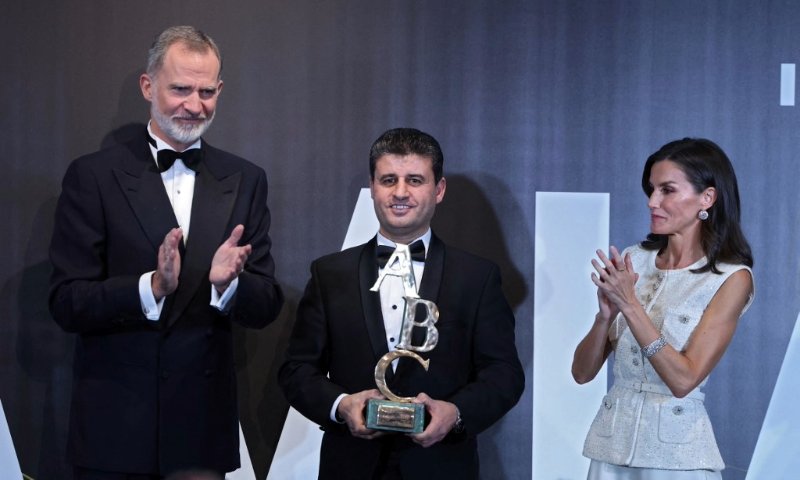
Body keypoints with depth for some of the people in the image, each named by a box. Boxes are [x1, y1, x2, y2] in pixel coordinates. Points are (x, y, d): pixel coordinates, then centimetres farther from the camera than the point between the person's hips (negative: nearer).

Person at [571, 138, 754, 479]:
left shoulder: (732, 278, -8)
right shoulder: (634, 261, 3)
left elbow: (683, 379, -17)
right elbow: (582, 372, 1)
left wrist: (630, 305, -21)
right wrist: (606, 313, -15)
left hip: (677, 452, -4)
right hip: (612, 445, 4)